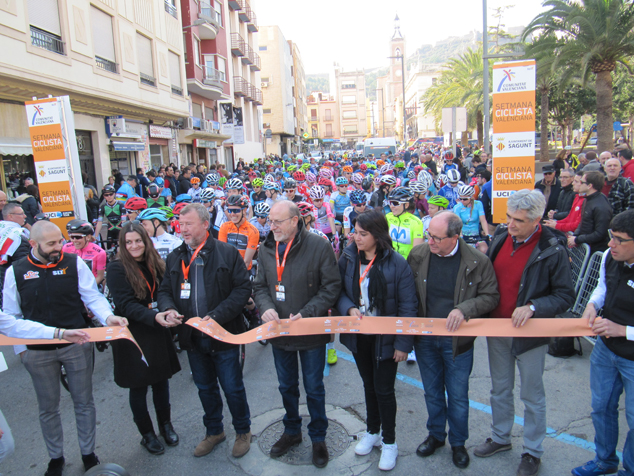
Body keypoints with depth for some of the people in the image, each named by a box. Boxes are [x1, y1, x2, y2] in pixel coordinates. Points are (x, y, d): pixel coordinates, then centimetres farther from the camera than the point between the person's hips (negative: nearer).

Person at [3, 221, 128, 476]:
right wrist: (20, 348, 1)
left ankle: (88, 453, 31)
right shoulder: (15, 271, -4)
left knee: (84, 402, 12)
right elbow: (11, 316, 3)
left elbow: (92, 296, -7)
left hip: (77, 345, -1)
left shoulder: (74, 263, -7)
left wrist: (108, 316, -25)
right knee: (48, 408, 17)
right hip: (38, 352, 1)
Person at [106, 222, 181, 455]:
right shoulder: (117, 269, -11)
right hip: (134, 337, -4)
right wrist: (154, 316, -33)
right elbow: (126, 305, -19)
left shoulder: (155, 264, 5)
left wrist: (169, 313, -8)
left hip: (158, 333, 4)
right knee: (139, 386, 9)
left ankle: (166, 425, 36)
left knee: (162, 380, 15)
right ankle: (147, 434, 28)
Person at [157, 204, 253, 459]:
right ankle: (214, 431, 41)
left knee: (233, 388, 8)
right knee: (205, 389, 20)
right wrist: (168, 309, -10)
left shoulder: (227, 253, -9)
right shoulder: (174, 257, 6)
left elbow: (243, 288, -12)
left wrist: (216, 316, -20)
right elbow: (164, 290, 13)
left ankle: (243, 431, 32)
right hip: (192, 337, 5)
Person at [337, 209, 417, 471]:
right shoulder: (348, 259, -5)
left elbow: (408, 306, -14)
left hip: (385, 338, -4)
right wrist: (349, 309, -20)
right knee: (368, 385, 21)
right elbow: (339, 292, 1)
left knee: (384, 389, 8)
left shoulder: (397, 263, -17)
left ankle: (389, 441, 31)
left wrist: (403, 343, -15)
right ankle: (372, 431, 43)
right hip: (359, 336, 4)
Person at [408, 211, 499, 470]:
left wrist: (464, 309, -24)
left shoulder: (478, 262, -16)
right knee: (432, 392, 20)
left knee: (458, 395, 14)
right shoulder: (418, 254, -9)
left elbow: (491, 296, -7)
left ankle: (458, 443, 39)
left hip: (458, 340, -2)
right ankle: (435, 435, 44)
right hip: (425, 338, 2)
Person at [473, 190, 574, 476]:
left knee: (532, 396, 12)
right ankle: (500, 438, 40)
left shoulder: (553, 251, -17)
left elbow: (565, 296, -13)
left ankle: (532, 452, 32)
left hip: (530, 334, -5)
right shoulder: (500, 238, -2)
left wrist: (532, 307, -26)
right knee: (500, 389, 20)